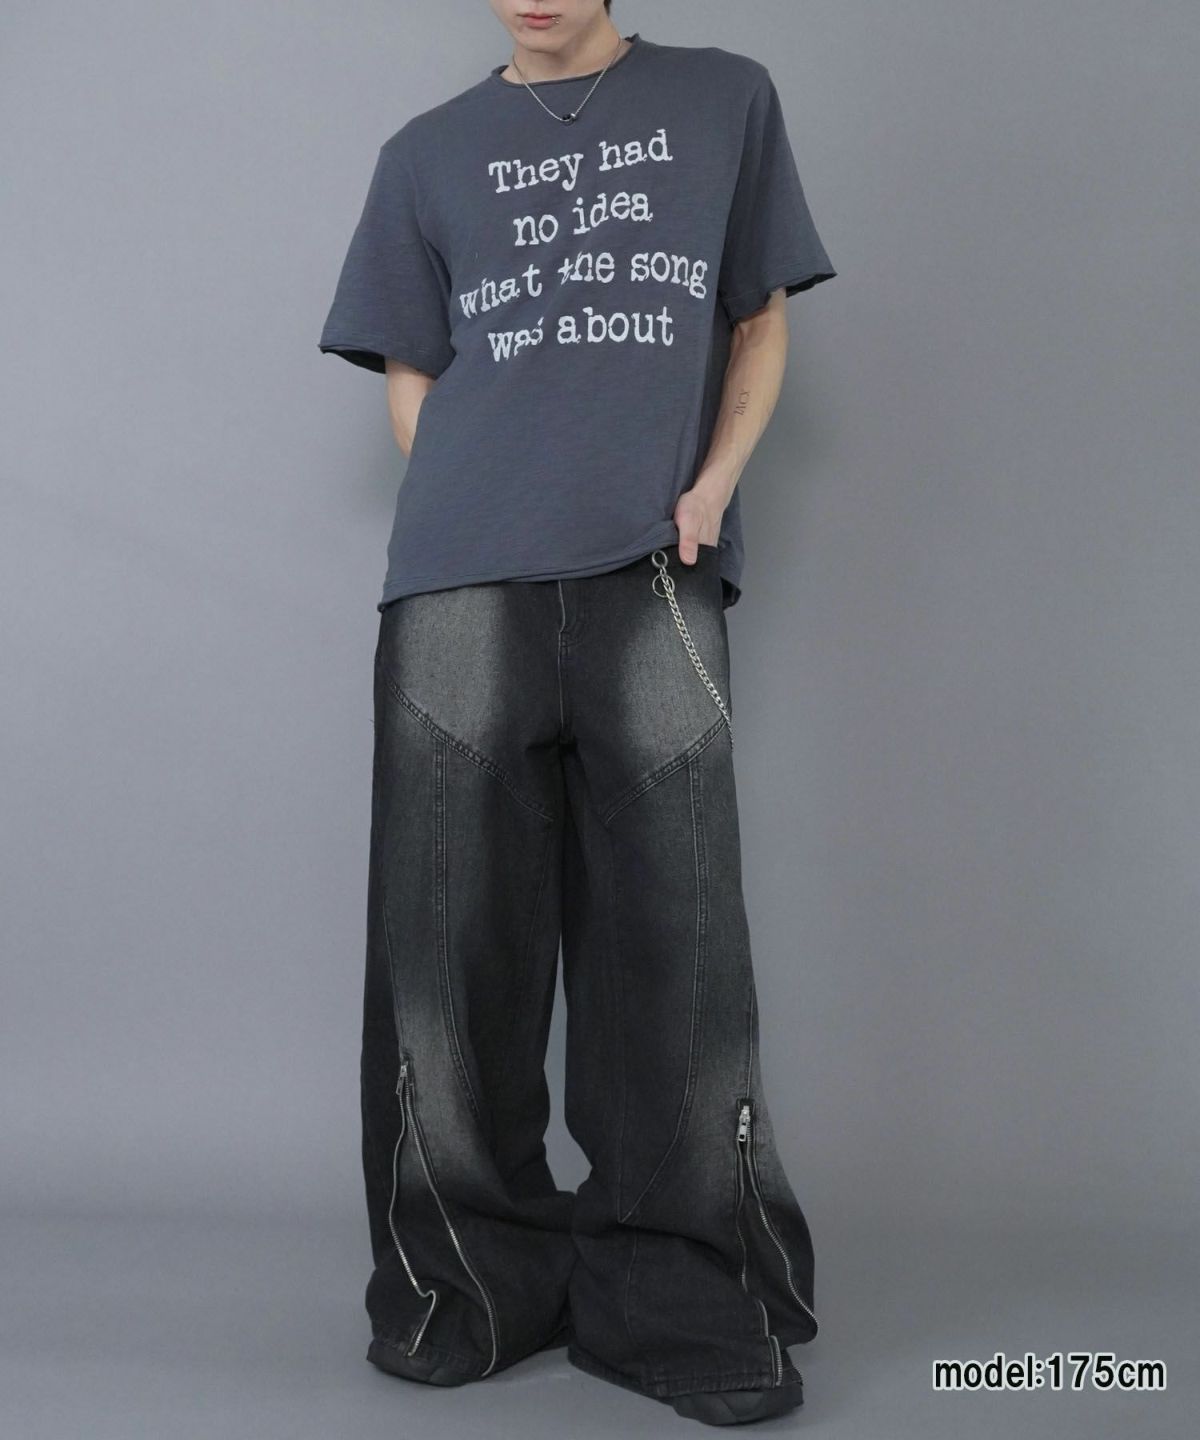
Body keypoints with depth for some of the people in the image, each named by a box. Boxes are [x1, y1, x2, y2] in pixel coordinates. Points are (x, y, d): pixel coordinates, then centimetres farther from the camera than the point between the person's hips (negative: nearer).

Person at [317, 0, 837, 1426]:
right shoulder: (429, 152, 20)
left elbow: (758, 323, 16)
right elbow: (410, 377, 18)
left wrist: (711, 485, -2)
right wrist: (485, 504, 0)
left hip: (658, 578, -1)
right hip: (460, 579, 1)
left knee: (672, 932, -4)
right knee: (458, 934, -1)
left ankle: (682, 1293, 6)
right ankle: (474, 1274, 11)